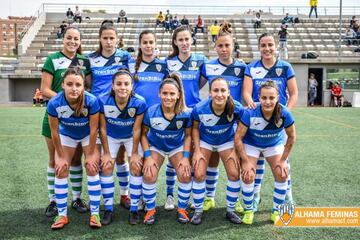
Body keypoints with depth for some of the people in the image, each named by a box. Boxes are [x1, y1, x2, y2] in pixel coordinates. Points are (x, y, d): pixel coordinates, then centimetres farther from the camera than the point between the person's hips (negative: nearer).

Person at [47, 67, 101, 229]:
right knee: (60, 171, -1)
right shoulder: (54, 103, -33)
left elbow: (93, 130, -23)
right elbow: (54, 132, -19)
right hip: (66, 135, 2)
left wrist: (90, 154, -15)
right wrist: (61, 156, -10)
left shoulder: (92, 101, -37)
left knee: (92, 169, -7)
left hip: (88, 135, -1)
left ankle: (95, 213, 4)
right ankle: (62, 215, 11)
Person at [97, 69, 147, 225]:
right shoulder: (103, 101, -31)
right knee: (106, 167, -8)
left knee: (136, 166, -9)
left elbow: (136, 130, -21)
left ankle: (134, 209, 3)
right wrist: (106, 153, -13)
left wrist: (135, 153, -13)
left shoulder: (139, 103, -32)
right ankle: (108, 209, 4)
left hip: (131, 137, 0)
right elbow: (103, 128, -19)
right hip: (111, 136, 1)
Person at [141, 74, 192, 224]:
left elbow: (188, 135, -8)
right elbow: (144, 134, -12)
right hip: (155, 146, 0)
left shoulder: (185, 114, -24)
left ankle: (182, 209, 8)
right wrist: (148, 156, -18)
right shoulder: (151, 112, -26)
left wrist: (185, 157, -15)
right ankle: (150, 210, 4)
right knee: (149, 175, -19)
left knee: (185, 175, -17)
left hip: (177, 147, 1)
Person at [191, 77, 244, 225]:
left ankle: (230, 210, 15)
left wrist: (235, 151, -12)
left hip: (227, 141, 1)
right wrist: (197, 151, -14)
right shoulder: (199, 109, -30)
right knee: (199, 175, -9)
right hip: (204, 141, -1)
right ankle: (198, 211, 11)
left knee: (234, 174, -6)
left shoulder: (237, 108, -29)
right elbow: (195, 128, -11)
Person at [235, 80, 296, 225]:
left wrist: (283, 160, -9)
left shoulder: (284, 113, -29)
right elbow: (238, 137, -23)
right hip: (251, 144, -1)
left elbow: (291, 137, -11)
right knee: (248, 177, -13)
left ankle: (276, 212, 13)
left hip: (274, 144, 2)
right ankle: (248, 211, 12)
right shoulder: (250, 113, -34)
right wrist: (245, 161, -20)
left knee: (282, 175, -9)